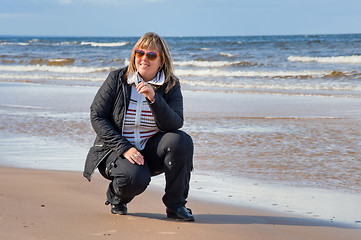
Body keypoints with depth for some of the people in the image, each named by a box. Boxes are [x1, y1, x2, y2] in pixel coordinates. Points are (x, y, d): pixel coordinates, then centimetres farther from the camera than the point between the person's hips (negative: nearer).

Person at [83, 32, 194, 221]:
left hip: (151, 151, 3)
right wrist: (124, 148, -17)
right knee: (135, 178, -34)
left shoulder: (170, 86, -2)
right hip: (116, 149, -2)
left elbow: (175, 124, -15)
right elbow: (96, 116, -7)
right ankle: (116, 197, 7)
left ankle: (175, 205, -10)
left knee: (181, 141, -27)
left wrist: (153, 98, -32)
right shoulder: (117, 79, -5)